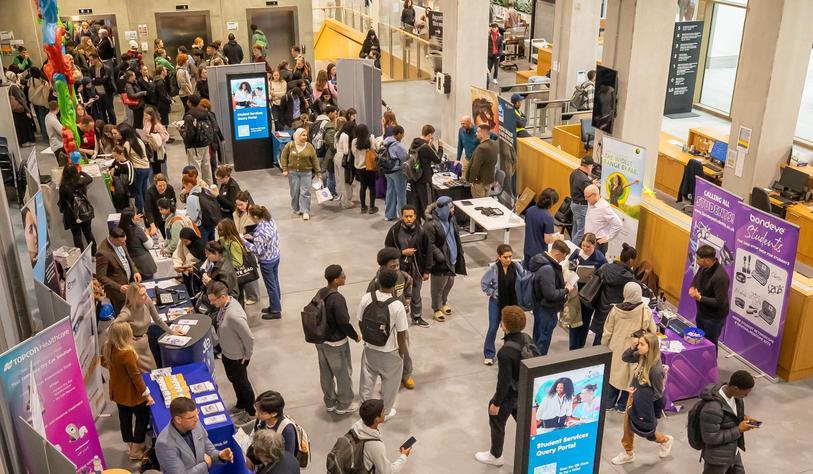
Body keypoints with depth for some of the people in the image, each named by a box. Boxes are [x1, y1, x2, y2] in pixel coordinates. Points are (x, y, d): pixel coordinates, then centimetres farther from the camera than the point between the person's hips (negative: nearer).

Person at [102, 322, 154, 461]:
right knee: (143, 418, 13)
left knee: (125, 419, 21)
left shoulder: (106, 348, -10)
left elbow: (104, 363, 11)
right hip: (131, 393, -7)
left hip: (117, 391, 7)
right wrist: (146, 394, -17)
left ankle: (131, 447, 39)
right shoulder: (127, 353, -34)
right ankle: (136, 451, 22)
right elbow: (135, 375, -27)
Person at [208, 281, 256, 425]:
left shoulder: (233, 315, -39)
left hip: (237, 357, -8)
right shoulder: (224, 304, -11)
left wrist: (247, 356, -16)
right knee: (233, 380, 28)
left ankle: (250, 412, 39)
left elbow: (249, 338, -31)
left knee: (242, 383, 15)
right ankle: (241, 405, 53)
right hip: (227, 353, 8)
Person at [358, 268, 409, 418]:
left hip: (369, 348, 4)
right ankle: (385, 411, 39)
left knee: (367, 379, 23)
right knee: (389, 382, 21)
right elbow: (401, 333, -18)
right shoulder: (397, 306, -27)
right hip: (389, 352, -3)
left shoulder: (366, 298, -16)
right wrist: (402, 351, 0)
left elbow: (360, 322, -2)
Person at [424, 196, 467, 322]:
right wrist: (439, 255, -26)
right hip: (440, 261, -8)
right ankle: (436, 309, 26)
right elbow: (430, 244, -22)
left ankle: (443, 303, 45)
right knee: (438, 286, 7)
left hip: (451, 258, 8)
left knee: (450, 282, 21)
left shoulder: (450, 219, 0)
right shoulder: (431, 224, -24)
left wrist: (459, 254, 12)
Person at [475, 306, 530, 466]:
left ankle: (495, 456, 38)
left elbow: (504, 381, -26)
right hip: (524, 390, 6)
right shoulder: (527, 338, -13)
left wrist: (496, 403, -12)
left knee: (497, 424, 18)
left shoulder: (505, 352, -35)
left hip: (509, 393, -6)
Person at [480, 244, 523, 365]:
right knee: (493, 327, 4)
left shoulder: (516, 266, -13)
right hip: (497, 302, -2)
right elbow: (483, 283, -7)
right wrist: (492, 292, -10)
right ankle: (489, 354, 18)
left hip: (512, 302, 2)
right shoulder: (493, 268, -18)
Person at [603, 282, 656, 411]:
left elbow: (608, 330, -4)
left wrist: (605, 343, 12)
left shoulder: (615, 310, -15)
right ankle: (623, 405, 25)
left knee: (615, 373, 18)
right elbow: (653, 331, -6)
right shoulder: (645, 311, -18)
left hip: (617, 348, 1)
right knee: (629, 375, 14)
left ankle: (609, 403, 28)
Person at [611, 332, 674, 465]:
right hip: (634, 398, 7)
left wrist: (637, 395, -21)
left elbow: (658, 394, -22)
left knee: (643, 430, 18)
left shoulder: (656, 369, -33)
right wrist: (632, 348, -15)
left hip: (643, 405, -7)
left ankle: (666, 440, 46)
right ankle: (628, 454, 43)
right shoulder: (642, 356, -15)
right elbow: (625, 358, 2)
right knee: (627, 427, 21)